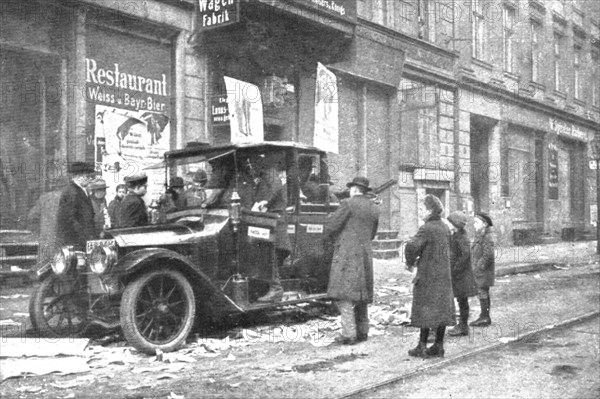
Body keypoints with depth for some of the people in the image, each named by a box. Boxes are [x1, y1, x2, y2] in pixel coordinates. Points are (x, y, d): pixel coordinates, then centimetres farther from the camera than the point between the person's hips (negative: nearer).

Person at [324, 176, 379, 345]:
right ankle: (362, 331, 16)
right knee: (360, 293, 14)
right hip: (365, 254, 7)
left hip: (347, 253, -7)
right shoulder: (374, 209, 12)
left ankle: (349, 334, -12)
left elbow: (331, 225, -9)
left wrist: (328, 235, 13)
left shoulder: (349, 204, -9)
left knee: (344, 293, -6)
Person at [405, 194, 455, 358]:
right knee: (442, 310, 9)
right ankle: (438, 346, 16)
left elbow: (412, 246, -29)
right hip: (444, 275, 7)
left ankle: (422, 347, 6)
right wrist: (419, 259, 11)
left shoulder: (426, 229, -16)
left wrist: (410, 262, -10)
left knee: (426, 311, 0)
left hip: (428, 276, -7)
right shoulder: (444, 228, 9)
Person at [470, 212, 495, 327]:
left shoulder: (486, 238, -17)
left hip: (483, 271, -10)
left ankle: (485, 317, 3)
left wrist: (479, 267, -19)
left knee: (483, 293, -4)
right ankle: (484, 317, 21)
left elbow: (488, 255, -23)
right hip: (478, 271, 10)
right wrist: (475, 268, 15)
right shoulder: (479, 236, 13)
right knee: (483, 293, 14)